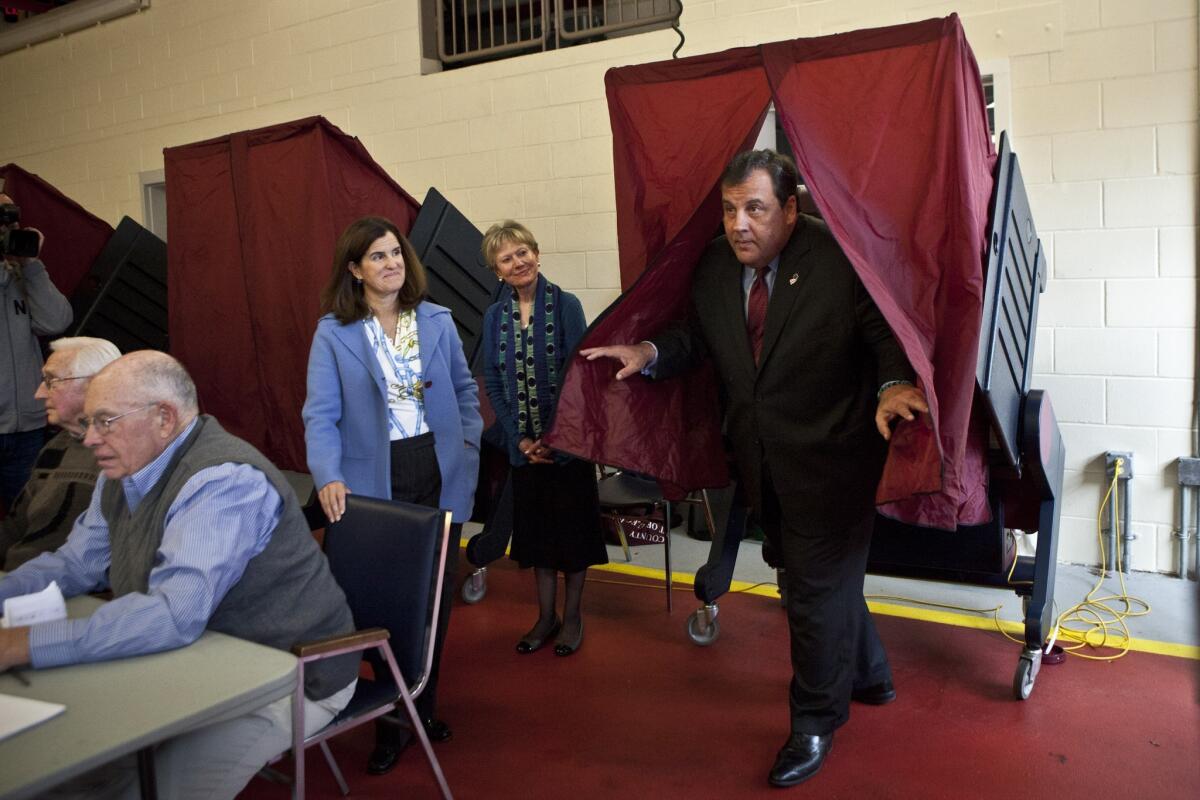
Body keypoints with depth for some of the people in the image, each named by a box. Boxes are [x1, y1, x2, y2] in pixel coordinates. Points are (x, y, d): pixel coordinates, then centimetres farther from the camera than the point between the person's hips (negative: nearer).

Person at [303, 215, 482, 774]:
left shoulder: (437, 321, 5)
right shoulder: (333, 332, -4)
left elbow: (464, 388, 15)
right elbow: (321, 413, -9)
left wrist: (470, 441, 4)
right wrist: (328, 476, -23)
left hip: (440, 476, 3)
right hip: (374, 482, -3)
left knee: (435, 596, 12)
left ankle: (424, 708, 31)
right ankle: (392, 722, 23)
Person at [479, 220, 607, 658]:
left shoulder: (565, 305, -8)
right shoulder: (494, 315, 3)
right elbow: (492, 383, 3)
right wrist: (520, 440, -6)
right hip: (524, 446, 3)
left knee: (571, 527, 7)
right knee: (535, 528, 13)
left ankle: (572, 616, 25)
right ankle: (545, 616, 29)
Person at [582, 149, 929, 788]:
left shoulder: (842, 258, -17)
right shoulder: (714, 268, 0)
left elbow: (888, 334, -17)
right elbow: (696, 339, 10)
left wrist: (894, 386, -37)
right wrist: (649, 353, -8)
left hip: (830, 455, -6)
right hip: (763, 462, 7)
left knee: (817, 586, 3)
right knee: (805, 577, 22)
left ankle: (814, 725, 26)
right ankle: (868, 675, 49)